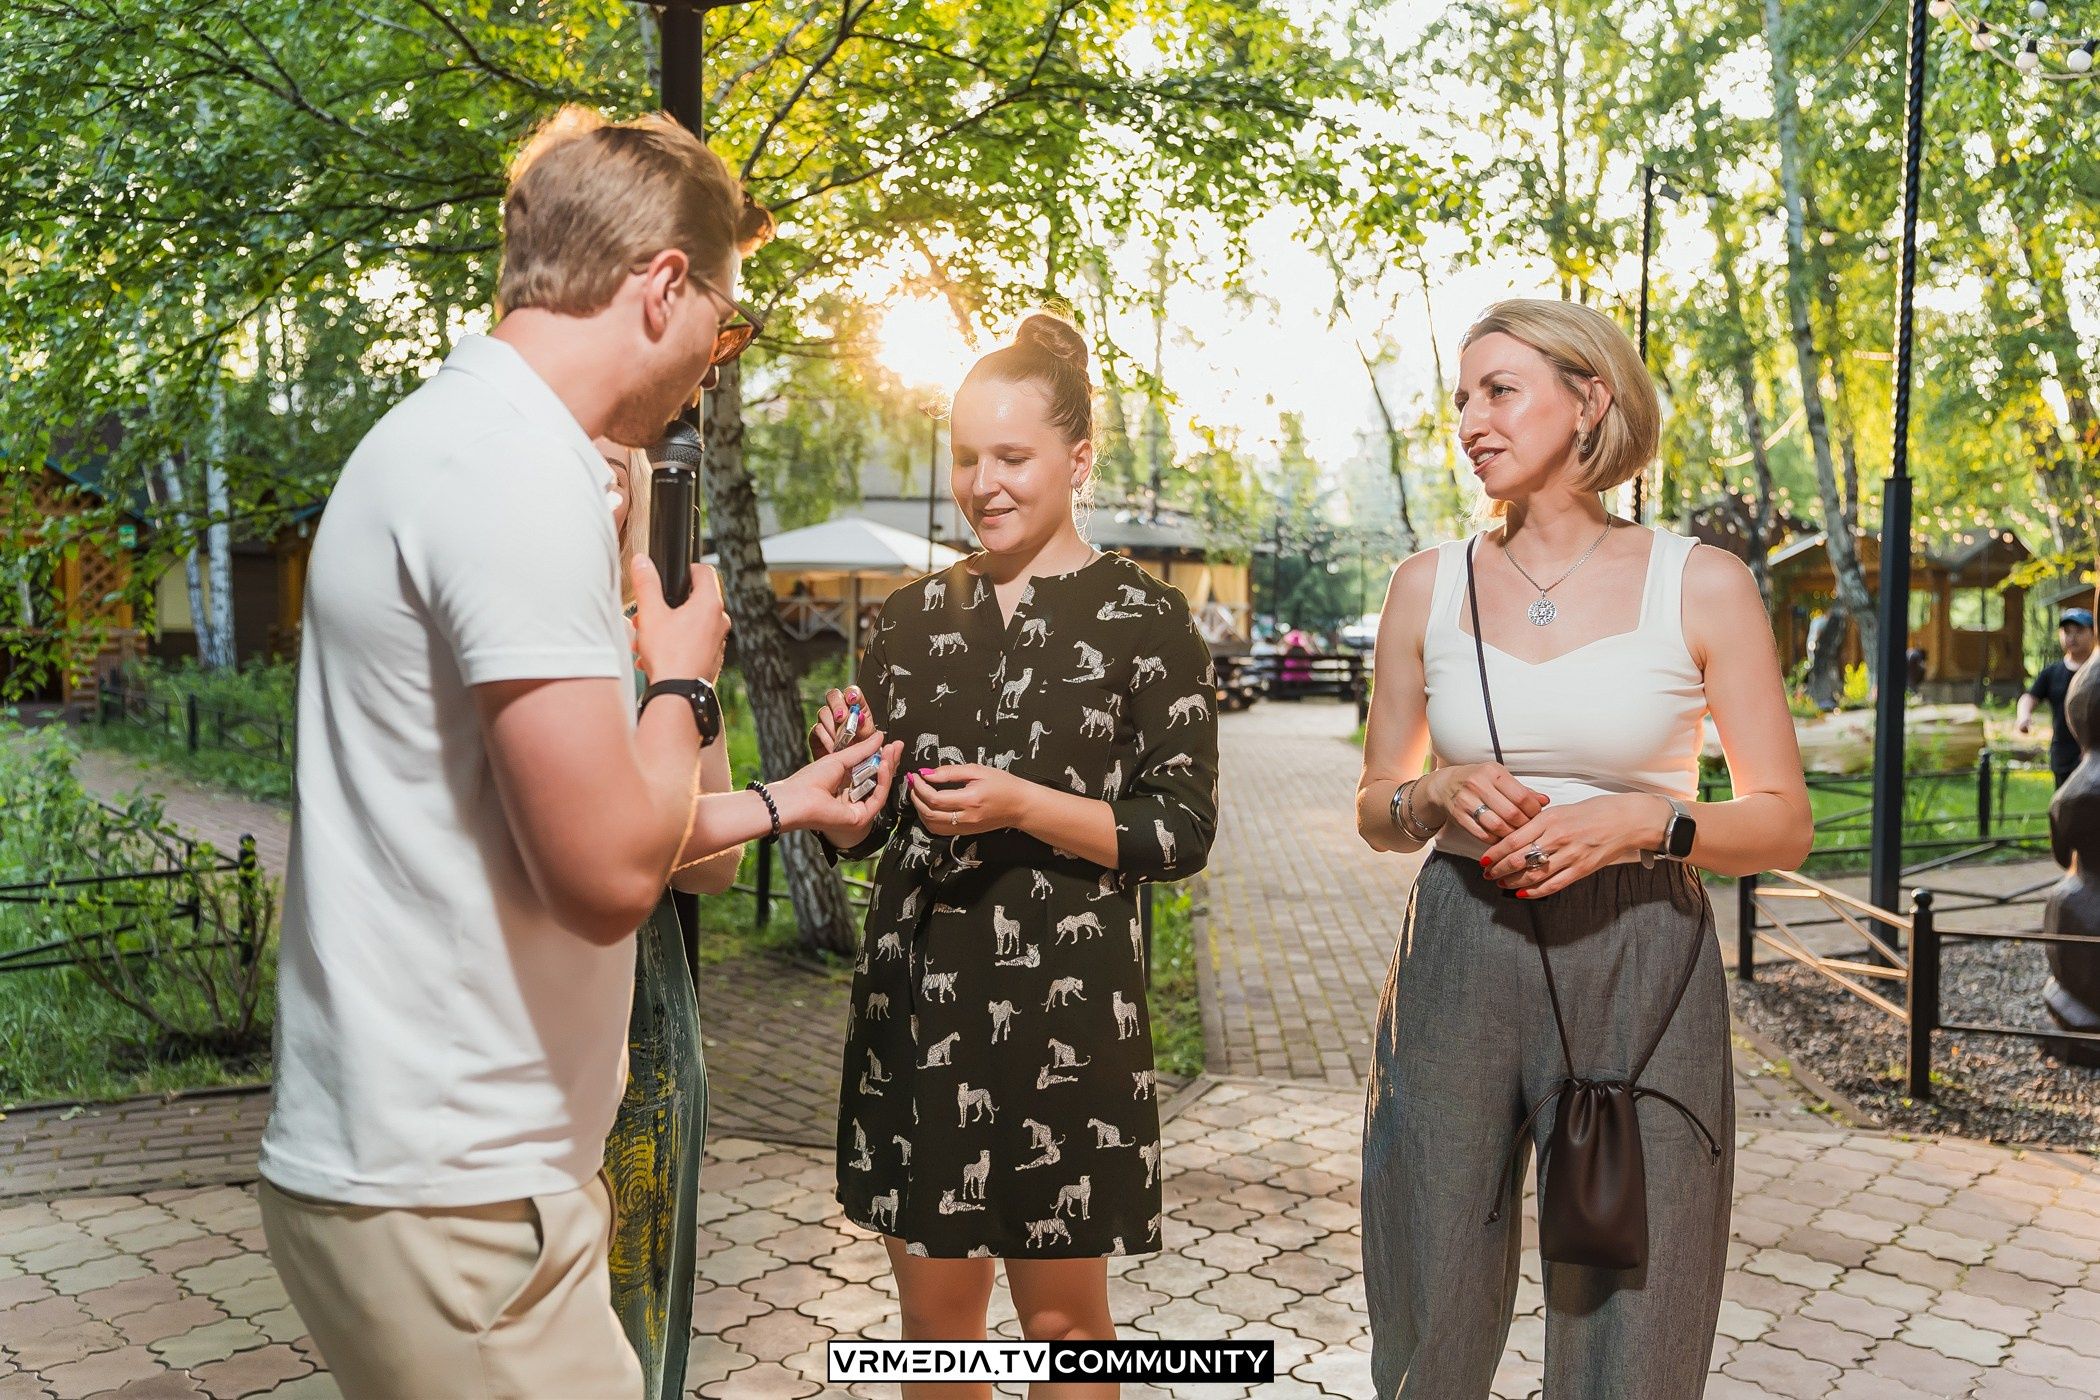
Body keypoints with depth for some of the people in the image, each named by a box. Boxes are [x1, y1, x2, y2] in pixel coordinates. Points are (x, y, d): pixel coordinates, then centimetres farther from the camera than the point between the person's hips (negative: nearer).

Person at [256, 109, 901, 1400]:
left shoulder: (463, 434, 12)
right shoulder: (518, 463, -20)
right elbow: (608, 875, -25)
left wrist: (777, 805, 26)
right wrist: (685, 680, -8)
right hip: (447, 1194, -10)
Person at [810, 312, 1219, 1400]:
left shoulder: (1144, 619, -3)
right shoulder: (914, 617, 8)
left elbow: (1185, 830, -6)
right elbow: (862, 831, 14)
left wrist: (1025, 806, -18)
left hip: (1069, 1003, -3)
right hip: (915, 994, 4)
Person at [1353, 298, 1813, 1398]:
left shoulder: (1701, 585, -1)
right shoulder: (1432, 584, 5)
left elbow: (1784, 825, 1)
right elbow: (1375, 809, 11)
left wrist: (1642, 821, -16)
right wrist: (1438, 796, -11)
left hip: (1639, 976, -1)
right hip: (1457, 968, 2)